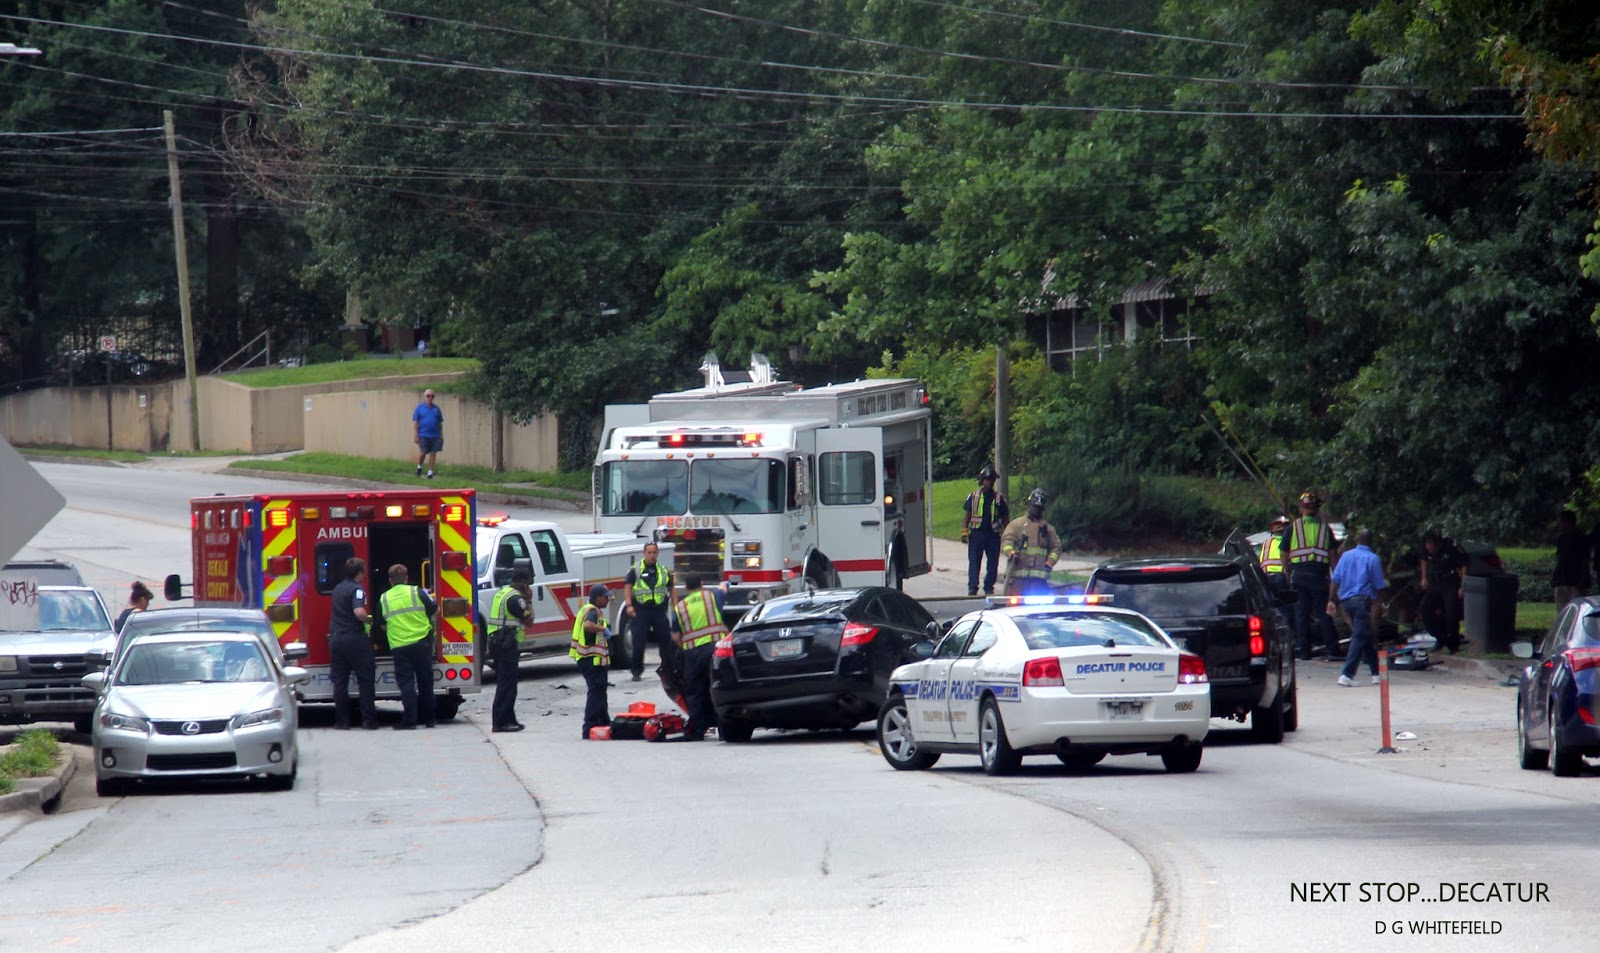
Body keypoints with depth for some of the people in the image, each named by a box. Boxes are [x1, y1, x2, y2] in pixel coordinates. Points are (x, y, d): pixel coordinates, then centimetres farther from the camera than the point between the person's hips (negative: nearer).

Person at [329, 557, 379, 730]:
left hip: (336, 638, 7)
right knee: (365, 680, 0)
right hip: (355, 637, -7)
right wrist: (368, 619, -8)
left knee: (339, 681, 8)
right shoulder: (356, 589, -12)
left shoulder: (338, 589, 14)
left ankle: (342, 720, 7)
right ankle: (368, 719, -3)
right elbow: (359, 612, -27)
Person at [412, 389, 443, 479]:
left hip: (435, 436, 3)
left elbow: (440, 423, 14)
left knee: (433, 453, 1)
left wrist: (441, 435, 11)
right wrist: (415, 435, -7)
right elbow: (415, 422, 0)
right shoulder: (419, 408, 2)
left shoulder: (436, 408, 10)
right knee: (422, 453, -5)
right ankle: (419, 467, 21)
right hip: (423, 435, -3)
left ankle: (430, 472, 9)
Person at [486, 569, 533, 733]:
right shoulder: (515, 598, -14)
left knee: (506, 684, 15)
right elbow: (529, 621, -11)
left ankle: (508, 720, 20)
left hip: (497, 643, 10)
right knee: (507, 684, -8)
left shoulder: (502, 593, 17)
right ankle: (501, 722, -10)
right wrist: (528, 600, -3)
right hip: (508, 644, -10)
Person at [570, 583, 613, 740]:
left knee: (599, 691, 20)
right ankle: (590, 728, -11)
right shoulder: (593, 611, -16)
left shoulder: (588, 609, 17)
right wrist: (603, 629, -25)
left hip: (588, 658, 11)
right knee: (596, 691, -9)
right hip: (593, 659, -11)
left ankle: (604, 723, 31)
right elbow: (587, 625, -36)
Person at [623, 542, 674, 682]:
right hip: (641, 610, -3)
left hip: (659, 610, 3)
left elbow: (671, 589, 18)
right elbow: (627, 587, -3)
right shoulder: (636, 570, 1)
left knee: (665, 639, 8)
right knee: (639, 642, -4)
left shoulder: (664, 571, 11)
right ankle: (637, 671, 4)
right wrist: (629, 605, -15)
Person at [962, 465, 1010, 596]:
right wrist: (964, 532, -1)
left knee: (993, 563, 3)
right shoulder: (973, 496, 6)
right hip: (976, 533, -1)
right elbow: (967, 516, 8)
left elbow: (1005, 518, 10)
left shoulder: (999, 498, 7)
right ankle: (972, 588, -1)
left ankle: (989, 588, 13)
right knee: (974, 562, -3)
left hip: (993, 535, 1)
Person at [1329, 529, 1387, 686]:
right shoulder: (1372, 559, -5)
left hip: (1346, 601, 6)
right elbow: (1379, 585, -3)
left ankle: (1376, 673, 22)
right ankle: (1347, 674, -17)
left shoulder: (1346, 556, 9)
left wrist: (1332, 600, 8)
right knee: (1360, 637, -6)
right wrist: (1386, 584, 20)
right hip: (1363, 600, -6)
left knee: (1366, 637, 16)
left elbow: (1335, 579, 4)